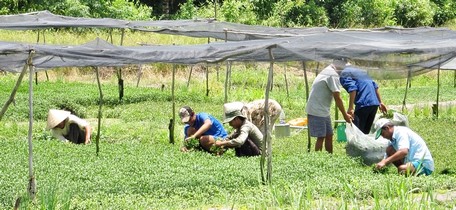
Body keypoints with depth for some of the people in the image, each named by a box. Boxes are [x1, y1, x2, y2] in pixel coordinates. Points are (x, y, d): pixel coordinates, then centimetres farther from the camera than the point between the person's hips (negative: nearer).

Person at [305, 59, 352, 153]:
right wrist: (345, 115, -11)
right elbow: (337, 98, -17)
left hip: (323, 111, 10)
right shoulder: (333, 75, -16)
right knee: (321, 137, -7)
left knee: (329, 136, 11)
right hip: (318, 111, -10)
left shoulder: (326, 72, 16)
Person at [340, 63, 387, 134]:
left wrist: (350, 108, -16)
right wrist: (380, 102, 26)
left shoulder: (344, 74, 3)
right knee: (365, 132, 15)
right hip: (375, 103, 8)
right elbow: (375, 86, 24)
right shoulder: (359, 71, 28)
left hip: (363, 104, -8)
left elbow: (352, 89, -14)